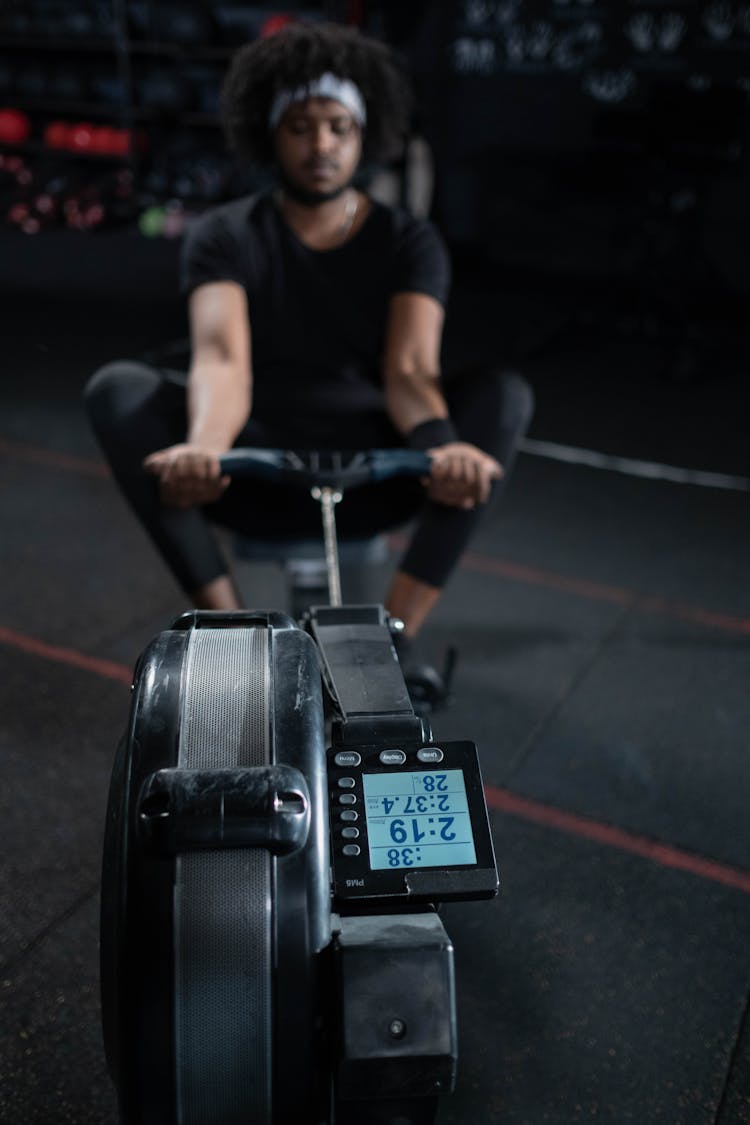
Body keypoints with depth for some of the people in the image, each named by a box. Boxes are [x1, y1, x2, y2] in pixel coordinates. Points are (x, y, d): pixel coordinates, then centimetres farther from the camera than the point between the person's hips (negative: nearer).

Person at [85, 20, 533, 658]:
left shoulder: (409, 241, 3)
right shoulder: (223, 236, 1)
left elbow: (409, 370, -15)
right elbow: (222, 359, -19)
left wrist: (445, 446, -39)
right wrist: (203, 447, -42)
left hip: (375, 480, 1)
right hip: (258, 480, 0)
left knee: (505, 393, -23)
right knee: (117, 389, -23)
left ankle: (397, 631, -26)